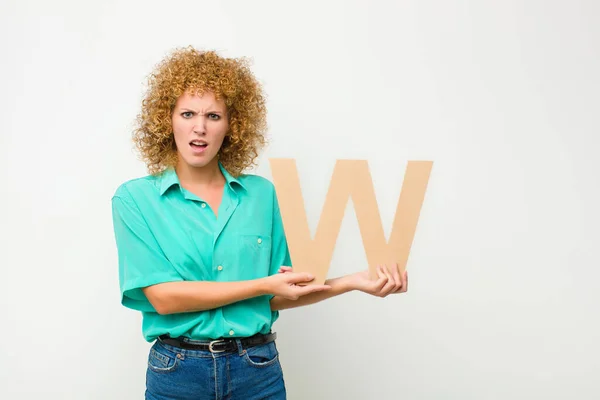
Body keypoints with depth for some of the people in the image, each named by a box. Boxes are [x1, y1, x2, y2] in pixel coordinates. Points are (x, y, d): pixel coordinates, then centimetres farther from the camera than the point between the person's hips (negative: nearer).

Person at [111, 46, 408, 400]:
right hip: (178, 370, -2)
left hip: (258, 370, 2)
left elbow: (272, 300, 6)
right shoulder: (135, 198, -4)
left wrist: (354, 282, -4)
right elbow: (163, 297, -13)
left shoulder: (261, 193, 1)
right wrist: (262, 284, -14)